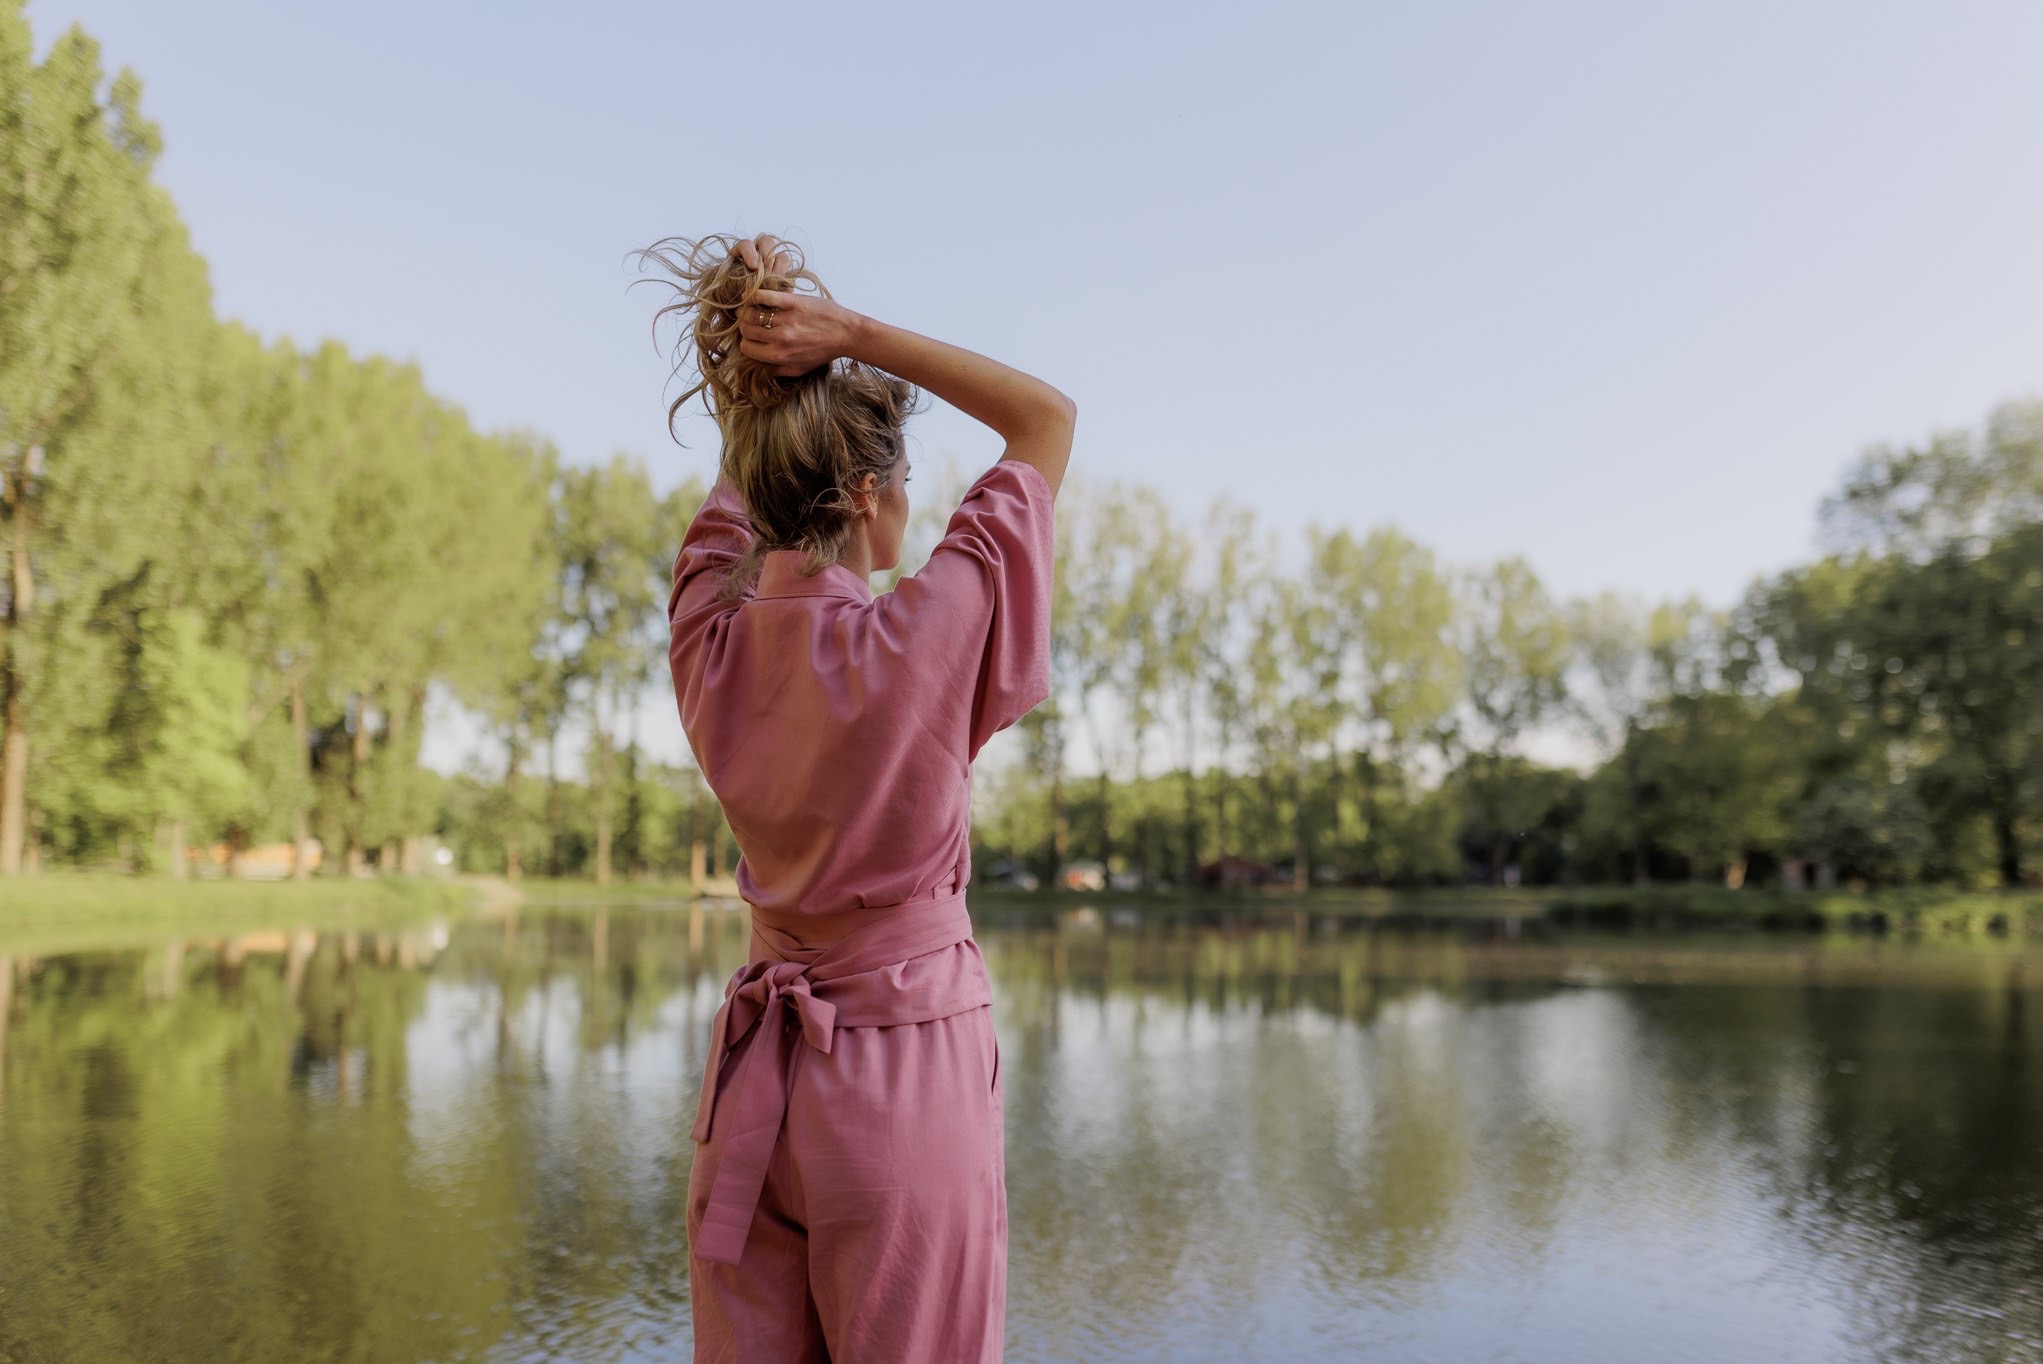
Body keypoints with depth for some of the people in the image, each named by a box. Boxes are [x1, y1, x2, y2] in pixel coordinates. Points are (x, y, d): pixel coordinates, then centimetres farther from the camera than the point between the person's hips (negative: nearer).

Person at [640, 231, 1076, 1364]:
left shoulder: (713, 641, -3)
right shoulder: (916, 639, -17)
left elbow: (738, 489, 19)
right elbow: (1048, 415, -5)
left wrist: (750, 365, 6)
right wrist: (851, 334, -8)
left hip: (756, 1074, 6)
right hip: (907, 1066, -5)